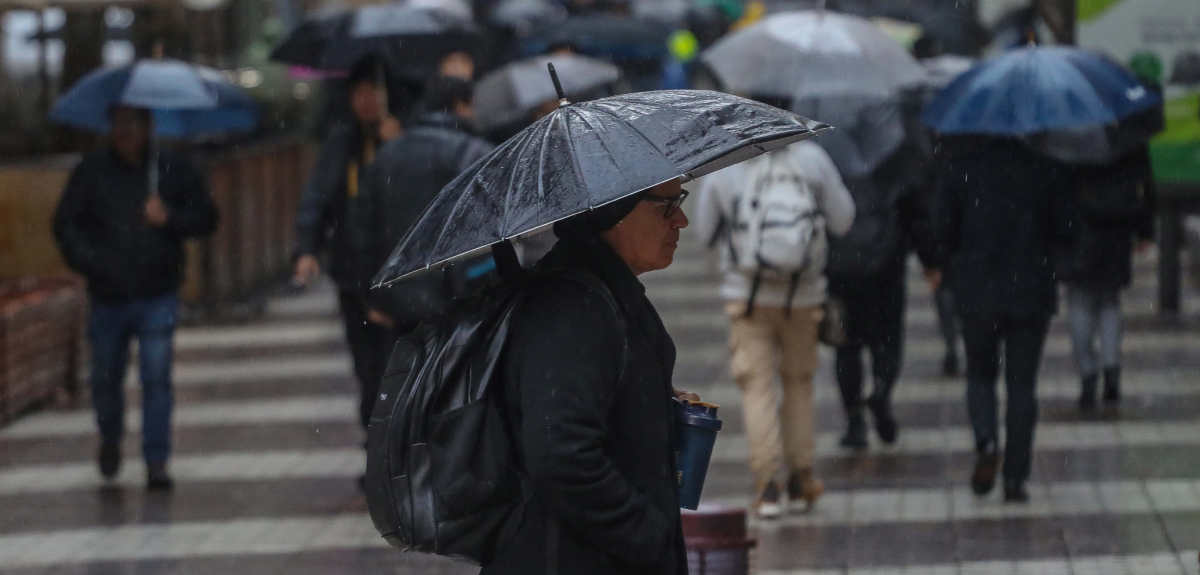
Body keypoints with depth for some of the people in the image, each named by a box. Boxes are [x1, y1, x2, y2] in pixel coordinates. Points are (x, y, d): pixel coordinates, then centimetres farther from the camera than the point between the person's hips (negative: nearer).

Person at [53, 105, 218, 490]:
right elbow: (65, 224, 5)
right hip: (108, 296, 1)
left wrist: (170, 218, -12)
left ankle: (156, 461, -5)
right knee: (105, 376, 10)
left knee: (157, 378, -9)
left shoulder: (174, 170, 4)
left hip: (158, 298, -1)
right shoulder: (91, 172, 4)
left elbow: (207, 217, 7)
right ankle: (110, 440, 38)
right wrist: (88, 260, -12)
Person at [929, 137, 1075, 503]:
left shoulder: (959, 159, -7)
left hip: (976, 293, 0)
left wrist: (950, 262, 15)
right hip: (1032, 291, 0)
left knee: (980, 375, 17)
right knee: (1022, 383, 8)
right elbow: (1065, 229, -2)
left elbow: (942, 226, -4)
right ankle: (1015, 479, 4)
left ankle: (986, 441, -11)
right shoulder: (1047, 161, -7)